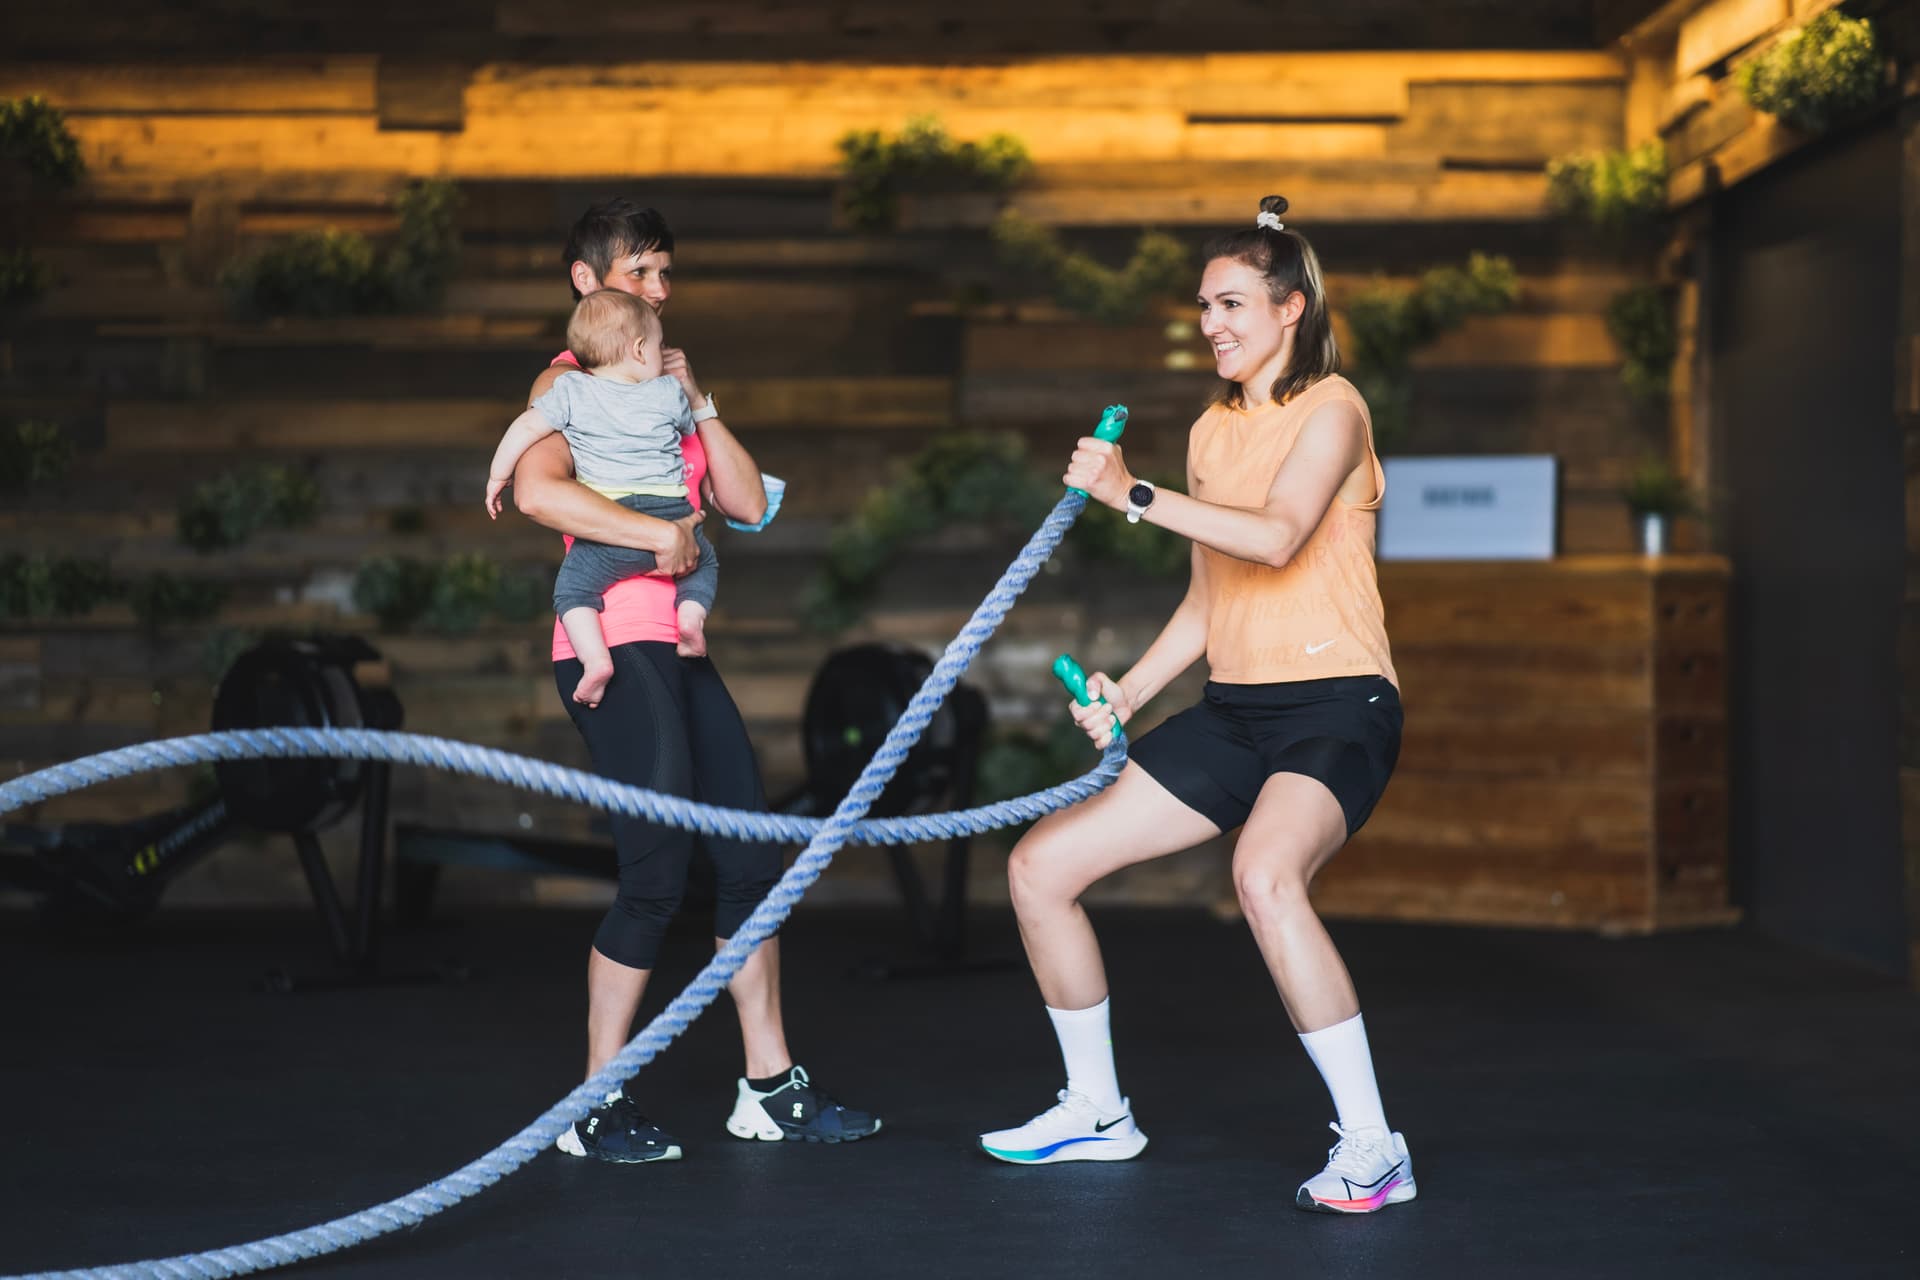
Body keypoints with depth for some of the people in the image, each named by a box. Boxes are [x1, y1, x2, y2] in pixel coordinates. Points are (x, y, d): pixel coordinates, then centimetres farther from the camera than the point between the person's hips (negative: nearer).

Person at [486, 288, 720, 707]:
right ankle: (692, 611, -1)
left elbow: (527, 427, 1)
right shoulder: (670, 393, 9)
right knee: (704, 564, 27)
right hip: (674, 515, 2)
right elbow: (692, 426, 28)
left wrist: (498, 476, 14)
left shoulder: (571, 391, 4)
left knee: (573, 588, 6)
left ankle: (595, 659, -16)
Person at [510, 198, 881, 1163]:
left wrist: (696, 403, 2)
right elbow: (537, 489, -23)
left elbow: (747, 502, 13)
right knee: (656, 875, -11)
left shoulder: (660, 383, 22)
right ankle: (595, 1108, -1)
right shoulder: (567, 382, -2)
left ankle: (771, 1087, 15)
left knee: (749, 862, 7)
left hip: (679, 648, 8)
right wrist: (660, 533, -20)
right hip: (614, 644, -8)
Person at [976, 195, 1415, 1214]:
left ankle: (1372, 1149, -27)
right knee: (1039, 867, 5)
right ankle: (1097, 1111, 23)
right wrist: (1128, 691, 9)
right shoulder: (1212, 429, 16)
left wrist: (1133, 494, -23)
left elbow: (1276, 537, -25)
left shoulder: (1330, 408, -6)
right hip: (1233, 710, 8)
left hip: (1334, 707, -8)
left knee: (1265, 872, -38)